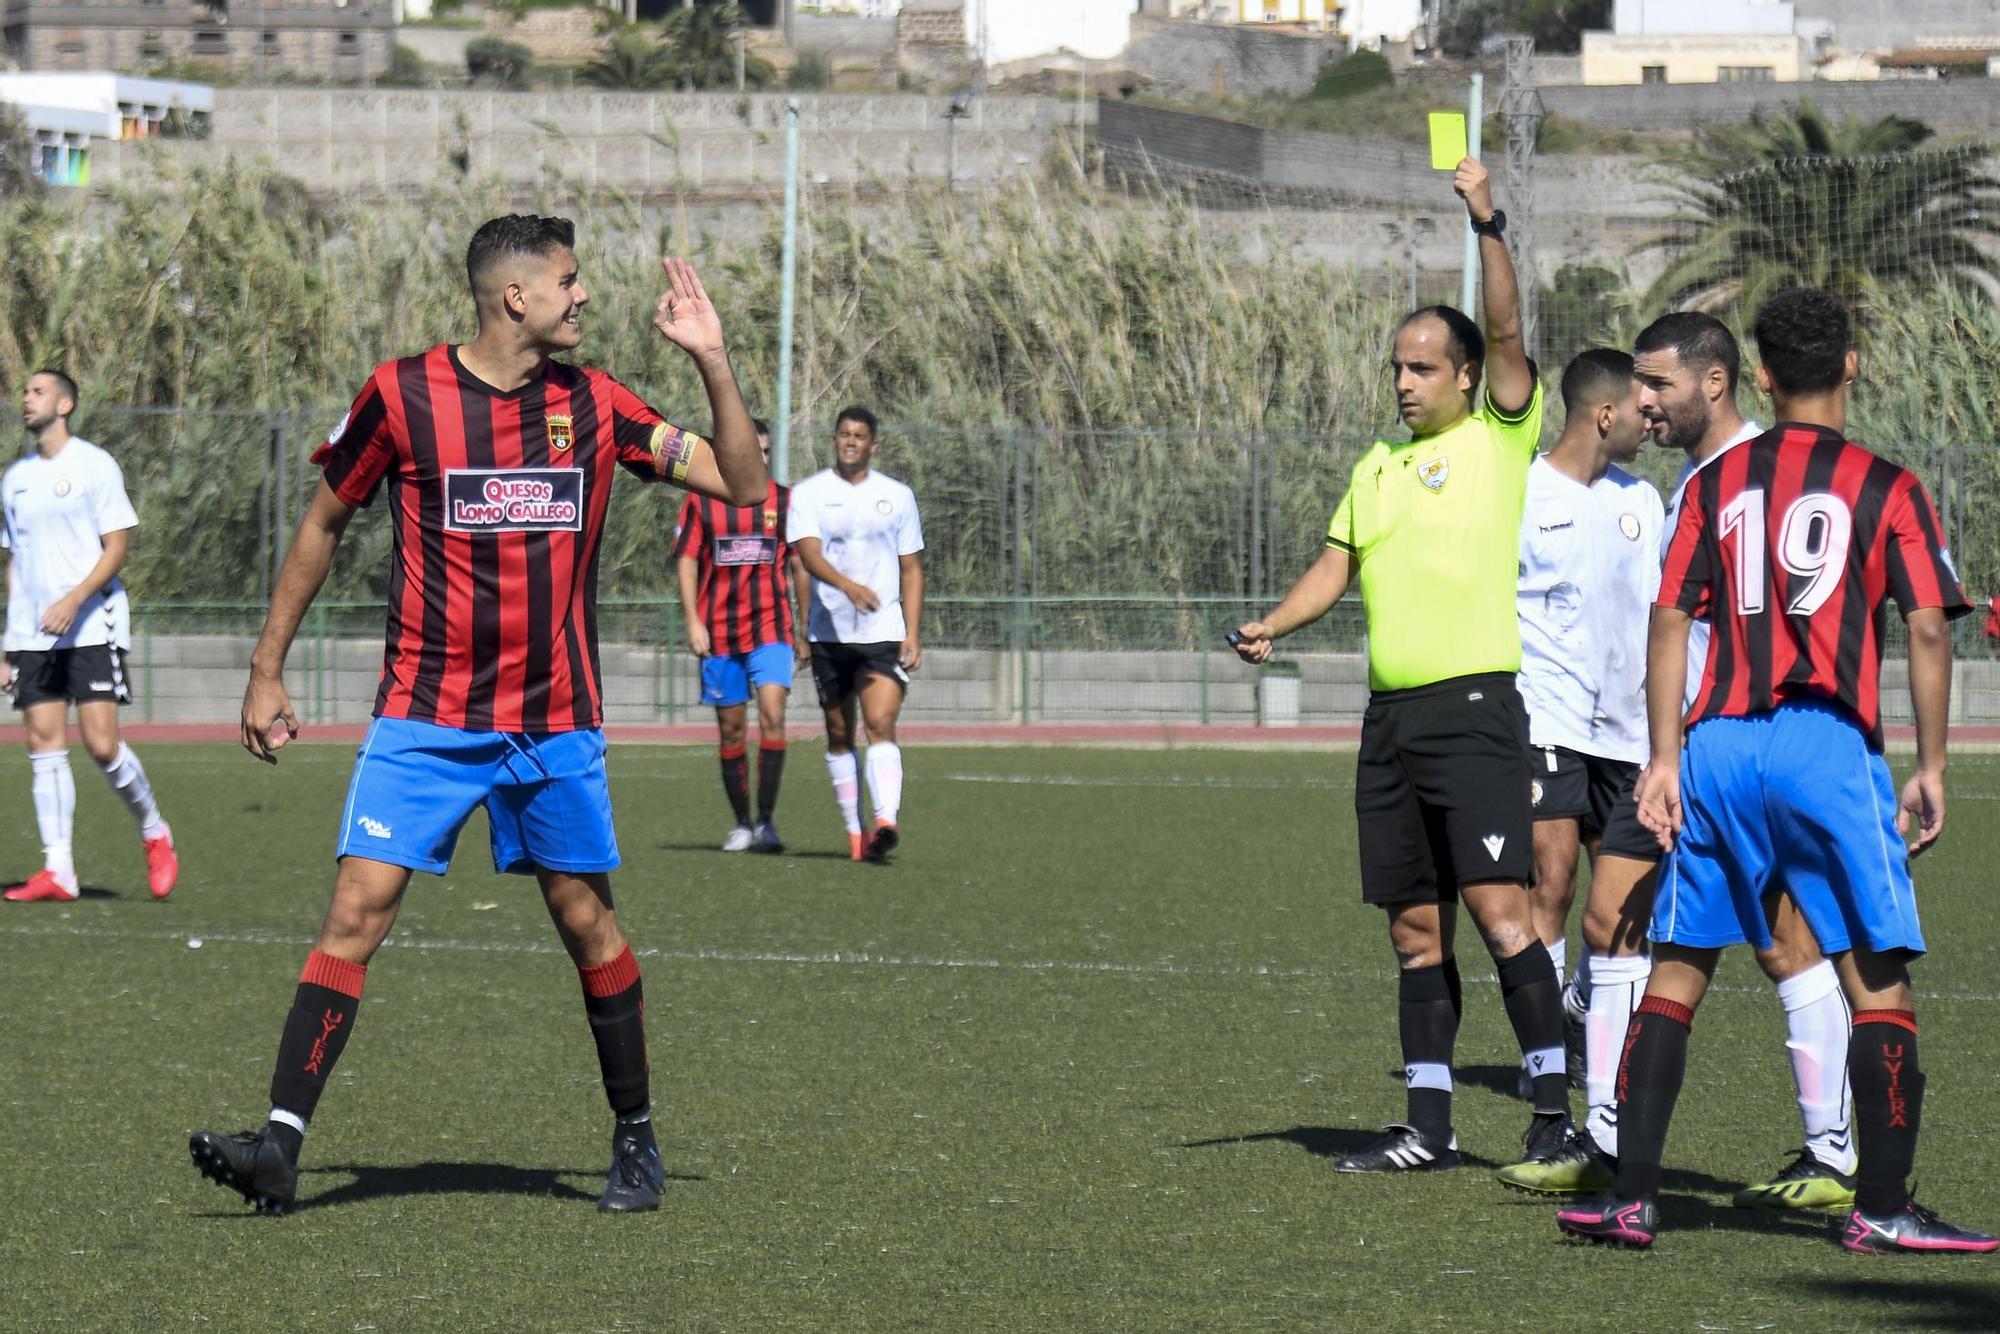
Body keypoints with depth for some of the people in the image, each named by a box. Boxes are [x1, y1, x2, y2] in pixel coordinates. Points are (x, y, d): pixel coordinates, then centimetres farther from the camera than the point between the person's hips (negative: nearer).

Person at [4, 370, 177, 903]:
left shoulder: (93, 465, -2)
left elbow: (118, 546, -7)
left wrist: (74, 600, -21)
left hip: (92, 626, -5)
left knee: (101, 743, -12)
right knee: (44, 743, -3)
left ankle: (154, 834, 10)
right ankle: (58, 871, -3)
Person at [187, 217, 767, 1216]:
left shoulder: (594, 404, 4)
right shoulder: (402, 395, -4)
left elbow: (740, 482, 5)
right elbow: (323, 524, 8)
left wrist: (710, 359, -7)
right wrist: (266, 672, 8)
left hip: (556, 723, 2)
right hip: (424, 716, -2)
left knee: (586, 919, 7)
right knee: (357, 910, -12)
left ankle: (635, 1138, 23)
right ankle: (280, 1144, -13)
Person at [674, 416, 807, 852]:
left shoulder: (785, 500, 7)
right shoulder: (701, 501, 4)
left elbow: (800, 564, 10)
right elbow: (686, 560, 4)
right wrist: (693, 622, -6)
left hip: (771, 629, -1)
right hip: (719, 632, 1)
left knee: (772, 713, -18)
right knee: (731, 729, 5)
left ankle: (767, 820, -14)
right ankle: (742, 824, 16)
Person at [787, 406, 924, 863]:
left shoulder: (897, 496, 10)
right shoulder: (809, 494, 3)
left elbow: (911, 569, 13)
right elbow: (808, 554, -12)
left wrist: (913, 634, 3)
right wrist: (848, 585, -32)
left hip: (883, 634, -1)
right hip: (828, 633, 1)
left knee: (881, 724, -17)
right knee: (839, 736, 6)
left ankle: (886, 821, -30)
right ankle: (854, 832, 13)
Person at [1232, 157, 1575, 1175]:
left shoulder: (1499, 439, 0)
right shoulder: (1378, 466, 18)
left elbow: (1505, 333, -13)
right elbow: (1336, 566, 21)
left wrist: (1486, 225, -21)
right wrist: (1271, 626, 5)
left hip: (1476, 708, -7)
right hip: (1392, 714, 7)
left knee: (1498, 908, -14)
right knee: (1416, 929, 8)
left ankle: (1556, 1111, -11)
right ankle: (1428, 1128, 12)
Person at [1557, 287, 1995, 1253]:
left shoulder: (1715, 483, 11)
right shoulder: (1885, 489, 4)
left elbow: (1669, 620, 6)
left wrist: (1665, 757, 7)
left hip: (1717, 742, 3)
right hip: (1828, 741, -3)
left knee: (1676, 972, 9)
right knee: (1877, 979, 1)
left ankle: (1631, 1198, 6)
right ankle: (1883, 1206, -3)